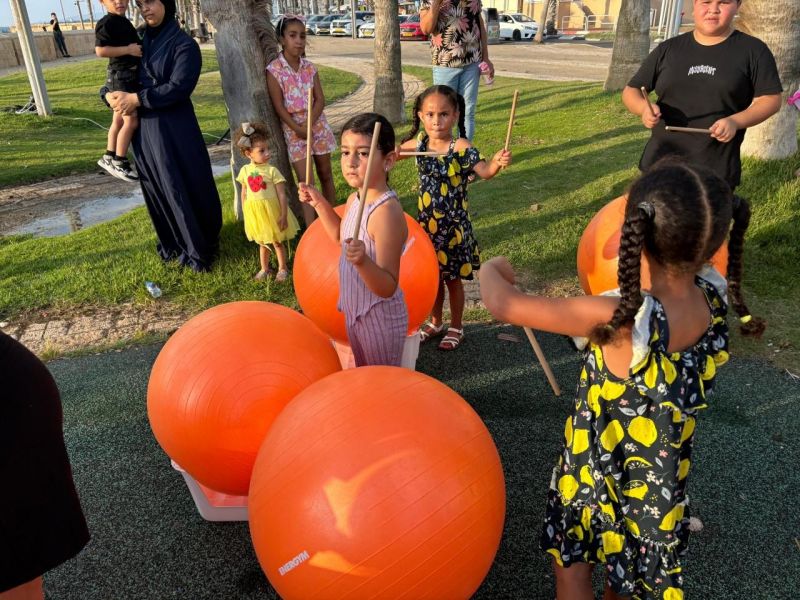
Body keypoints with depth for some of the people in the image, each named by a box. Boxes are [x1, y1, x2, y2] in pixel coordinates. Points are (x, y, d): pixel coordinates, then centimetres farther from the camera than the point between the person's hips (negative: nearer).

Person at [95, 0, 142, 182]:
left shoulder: (124, 21, 13)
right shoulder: (107, 23, -14)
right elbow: (100, 51, -24)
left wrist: (139, 46, 8)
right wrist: (128, 49, -22)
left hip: (131, 75, 9)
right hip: (121, 77, -9)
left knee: (119, 120, 15)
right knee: (131, 120, -8)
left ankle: (109, 157, 27)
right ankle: (119, 163, 1)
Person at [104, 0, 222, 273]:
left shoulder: (184, 45, -7)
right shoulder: (139, 41, 11)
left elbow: (178, 87, -18)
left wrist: (137, 99, -15)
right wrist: (110, 94, -6)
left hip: (175, 129, -6)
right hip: (143, 128, 6)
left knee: (185, 186, 1)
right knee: (157, 189, 13)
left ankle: (199, 248, 15)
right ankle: (173, 242, 30)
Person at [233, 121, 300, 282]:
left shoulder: (272, 170, -15)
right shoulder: (245, 170, -4)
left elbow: (282, 194, -14)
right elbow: (244, 193, 6)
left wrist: (284, 215, -16)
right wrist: (245, 213, 8)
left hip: (272, 211, -3)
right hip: (254, 213, 4)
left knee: (277, 241, 11)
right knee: (262, 243, 19)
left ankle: (282, 268, 28)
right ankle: (265, 268, 35)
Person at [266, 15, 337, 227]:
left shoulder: (310, 67, 1)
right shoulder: (274, 70, -10)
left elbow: (320, 100, -2)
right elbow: (279, 107, -11)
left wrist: (308, 124, -16)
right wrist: (298, 129, -17)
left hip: (317, 124, 4)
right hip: (293, 129, -4)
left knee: (325, 172, 11)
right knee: (306, 180, -8)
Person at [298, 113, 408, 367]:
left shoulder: (387, 212, -29)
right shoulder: (355, 199, -3)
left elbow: (388, 288, -30)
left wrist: (363, 261, -47)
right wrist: (319, 203, 8)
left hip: (380, 317, -8)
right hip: (354, 311, 8)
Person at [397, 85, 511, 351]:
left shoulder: (461, 147, -18)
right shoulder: (418, 145, -4)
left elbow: (484, 171, -33)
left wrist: (497, 163, -55)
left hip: (453, 227, -4)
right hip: (426, 223, 5)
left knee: (452, 278, 11)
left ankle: (456, 327, 32)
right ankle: (435, 321, 41)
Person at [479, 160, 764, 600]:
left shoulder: (620, 319, -37)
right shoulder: (715, 296, -18)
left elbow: (503, 304, -30)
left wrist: (492, 269, -12)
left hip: (600, 472, -5)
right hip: (661, 477, 6)